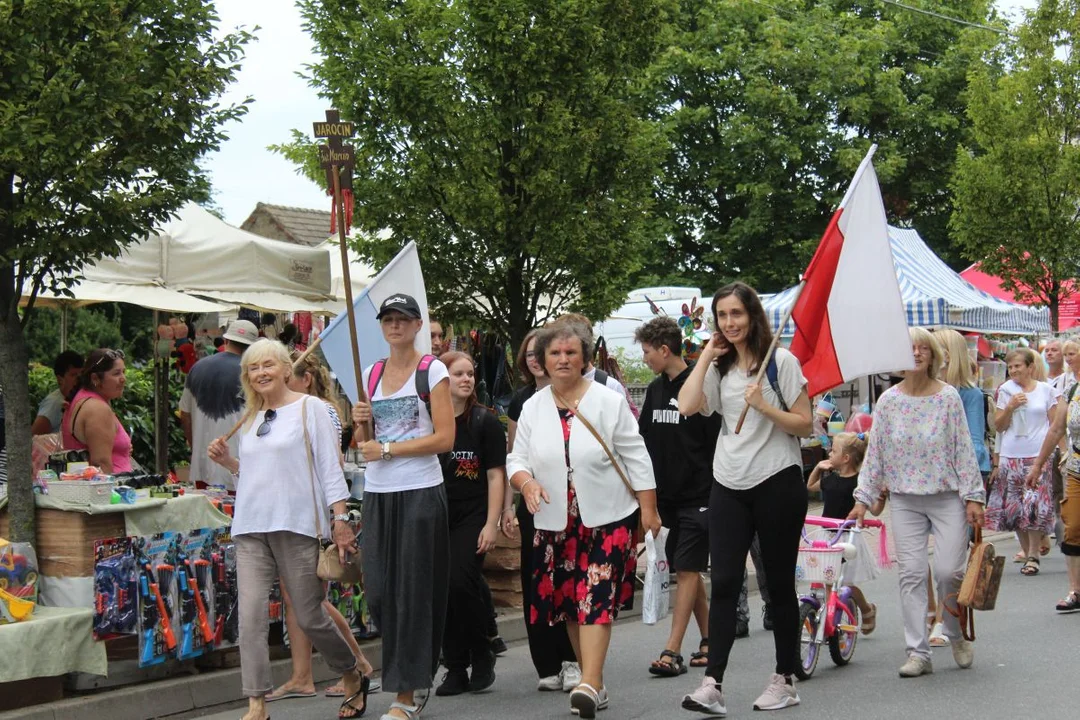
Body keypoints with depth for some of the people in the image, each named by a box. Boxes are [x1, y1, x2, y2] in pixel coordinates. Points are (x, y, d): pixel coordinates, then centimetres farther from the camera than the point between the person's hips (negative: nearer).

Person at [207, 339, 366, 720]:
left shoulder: (309, 408, 0)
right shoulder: (250, 417, 17)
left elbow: (330, 467, -5)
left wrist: (340, 520, -11)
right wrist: (227, 461, 5)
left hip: (296, 526, -5)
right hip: (250, 529, 5)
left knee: (309, 617, 2)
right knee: (250, 616, -6)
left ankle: (353, 678, 26)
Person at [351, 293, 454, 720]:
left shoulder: (433, 371, -2)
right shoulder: (371, 374, 13)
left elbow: (445, 438, -11)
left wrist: (387, 449, -14)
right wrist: (360, 423, -2)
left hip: (420, 492, -5)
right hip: (377, 493, 5)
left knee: (413, 592, -3)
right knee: (379, 591, 2)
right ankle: (411, 665, 23)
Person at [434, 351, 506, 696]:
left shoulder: (484, 421, -1)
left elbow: (495, 474, -3)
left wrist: (491, 524, -9)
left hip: (472, 516, -3)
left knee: (462, 582, -16)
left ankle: (481, 655, 5)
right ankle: (455, 669, 11)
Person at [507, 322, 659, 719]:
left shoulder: (609, 402, -2)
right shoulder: (533, 408, 7)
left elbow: (636, 459, -1)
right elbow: (517, 459, 8)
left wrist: (648, 509, -3)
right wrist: (526, 481, -15)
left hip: (607, 519, -4)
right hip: (556, 523, 4)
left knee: (596, 598, -12)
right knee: (569, 602, 6)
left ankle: (589, 685, -20)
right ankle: (595, 685, 17)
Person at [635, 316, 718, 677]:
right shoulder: (655, 389, 12)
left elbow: (719, 442, -11)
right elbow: (643, 440, 18)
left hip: (699, 497, -7)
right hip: (668, 496, 8)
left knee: (687, 569, -9)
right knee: (686, 570, 12)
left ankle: (672, 651, -12)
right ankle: (709, 641, 23)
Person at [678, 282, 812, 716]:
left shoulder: (781, 361, -3)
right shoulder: (720, 368, 11)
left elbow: (805, 425, -5)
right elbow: (686, 406, -6)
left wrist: (764, 406, -19)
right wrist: (707, 355, -1)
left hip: (777, 484, -4)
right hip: (729, 486, 4)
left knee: (779, 583, 5)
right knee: (724, 583, -5)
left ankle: (784, 680, 16)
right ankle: (713, 684, -9)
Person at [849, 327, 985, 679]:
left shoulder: (948, 397, -2)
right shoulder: (888, 401, 2)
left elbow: (964, 448, -1)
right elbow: (875, 452, 6)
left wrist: (973, 496, -4)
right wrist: (864, 497, 3)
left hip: (947, 496, -2)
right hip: (905, 500, 2)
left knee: (949, 570, -8)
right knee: (911, 574, -2)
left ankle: (957, 635, 20)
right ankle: (918, 653, 4)